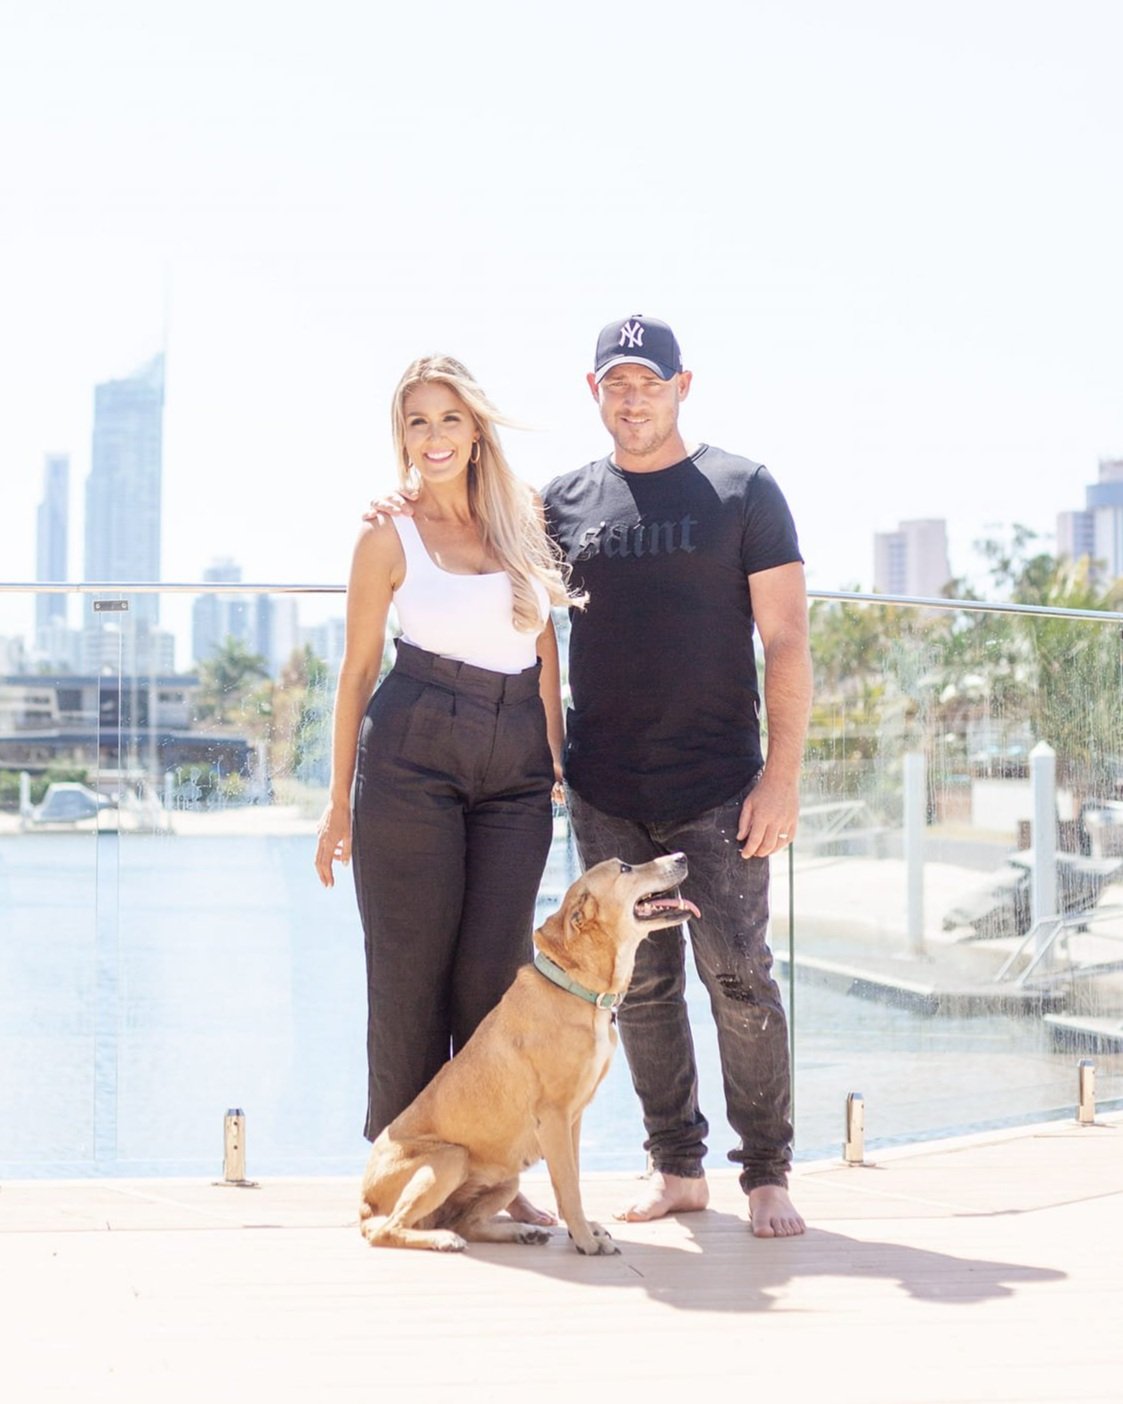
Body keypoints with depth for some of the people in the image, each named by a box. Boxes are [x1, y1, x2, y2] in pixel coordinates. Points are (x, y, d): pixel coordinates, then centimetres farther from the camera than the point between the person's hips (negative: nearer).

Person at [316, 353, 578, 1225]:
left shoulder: (523, 518, 12)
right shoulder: (391, 538, 3)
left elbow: (545, 646, 15)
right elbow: (358, 669, 5)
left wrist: (559, 755, 9)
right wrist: (340, 801, 4)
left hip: (517, 762, 3)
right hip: (413, 752, -3)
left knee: (495, 970, 3)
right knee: (412, 965, 0)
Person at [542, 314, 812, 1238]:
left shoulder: (744, 491, 2)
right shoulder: (564, 501, 10)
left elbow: (787, 642, -2)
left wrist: (783, 773, -9)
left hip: (717, 787, -3)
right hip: (606, 794, 3)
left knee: (739, 975, -4)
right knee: (642, 985, 6)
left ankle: (768, 1176, 5)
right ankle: (678, 1168, 16)